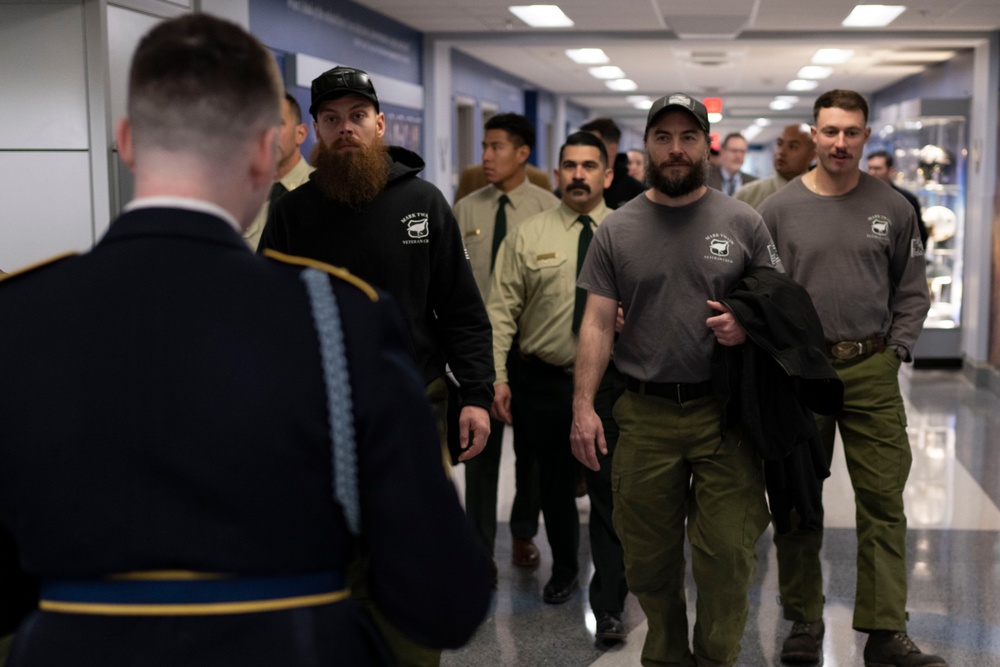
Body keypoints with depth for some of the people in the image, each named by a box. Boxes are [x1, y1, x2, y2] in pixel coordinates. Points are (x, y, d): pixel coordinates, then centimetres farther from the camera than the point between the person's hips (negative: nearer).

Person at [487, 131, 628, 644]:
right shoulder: (527, 236, 2)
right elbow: (502, 309, -1)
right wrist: (497, 376, -7)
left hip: (610, 382, -1)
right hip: (543, 380, 2)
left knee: (608, 492, -3)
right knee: (555, 486, 15)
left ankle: (609, 607, 5)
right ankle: (563, 570, 38)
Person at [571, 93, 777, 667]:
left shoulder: (742, 222, 3)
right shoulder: (617, 230, 4)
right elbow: (598, 323, 2)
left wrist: (748, 326, -14)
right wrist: (583, 406, -6)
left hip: (723, 411, -1)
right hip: (645, 415, 1)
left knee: (728, 555, -1)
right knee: (649, 558, 12)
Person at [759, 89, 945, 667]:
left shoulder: (892, 208, 5)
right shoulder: (779, 209, 1)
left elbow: (911, 291, 9)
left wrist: (895, 351, 0)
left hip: (872, 370, 1)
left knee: (883, 500, 0)